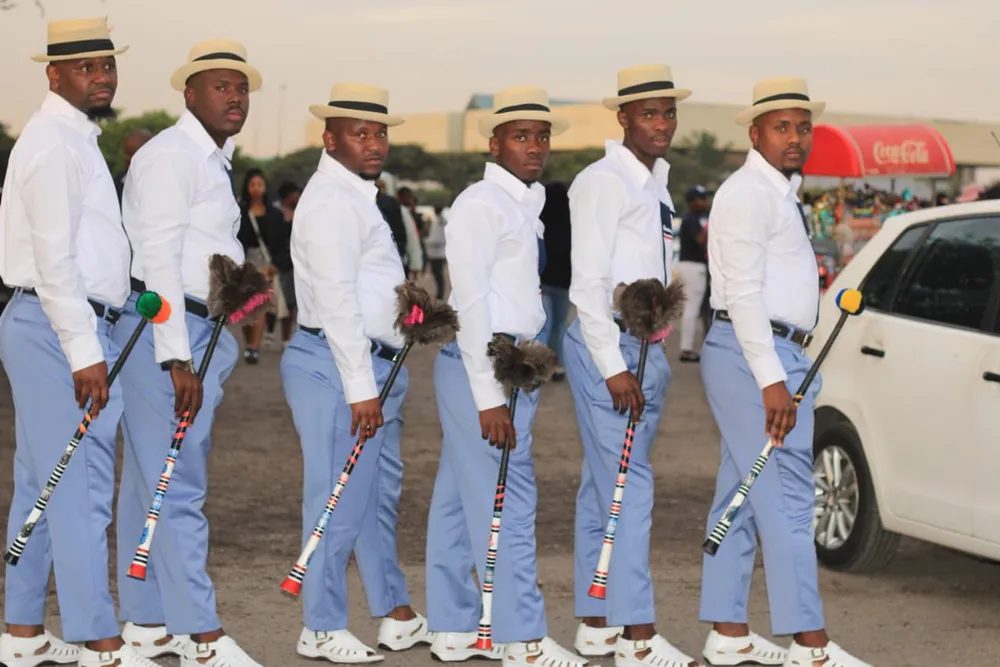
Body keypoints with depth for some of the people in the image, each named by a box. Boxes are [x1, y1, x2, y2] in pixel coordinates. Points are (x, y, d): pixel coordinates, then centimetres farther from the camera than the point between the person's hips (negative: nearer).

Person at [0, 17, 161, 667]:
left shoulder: (78, 139, 20)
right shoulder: (55, 143, -12)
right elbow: (54, 260, -19)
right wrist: (85, 353, -20)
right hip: (60, 327, -11)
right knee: (79, 487, -9)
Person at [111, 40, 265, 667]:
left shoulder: (216, 162, 18)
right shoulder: (169, 157, -11)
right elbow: (159, 259, -17)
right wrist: (178, 358, -20)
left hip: (199, 331, 10)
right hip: (165, 332, -10)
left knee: (152, 480, 13)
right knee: (177, 486, -7)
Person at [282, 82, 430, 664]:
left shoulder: (358, 196, 18)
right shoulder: (332, 201, -14)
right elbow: (337, 301, -20)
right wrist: (361, 388, -21)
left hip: (371, 366, 10)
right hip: (338, 367, -10)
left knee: (379, 496, 17)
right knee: (341, 501, -5)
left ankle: (397, 616, 28)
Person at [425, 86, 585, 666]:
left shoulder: (529, 205, 17)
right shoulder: (481, 205, -11)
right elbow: (470, 302, -16)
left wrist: (521, 378, 13)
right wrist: (488, 396, -19)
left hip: (513, 366, 9)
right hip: (481, 367, -9)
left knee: (461, 503, 13)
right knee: (506, 507, -7)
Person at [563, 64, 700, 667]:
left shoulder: (657, 184, 17)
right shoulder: (603, 182, -11)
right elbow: (588, 283, -15)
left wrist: (652, 357, 17)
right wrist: (613, 367, -18)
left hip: (646, 346, 9)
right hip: (607, 345, -9)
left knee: (604, 488, 12)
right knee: (629, 488, -10)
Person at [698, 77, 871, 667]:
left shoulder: (782, 194, 19)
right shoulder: (748, 194, -12)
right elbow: (743, 294, -19)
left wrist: (785, 372, 17)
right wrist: (772, 380, -23)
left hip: (775, 355, 10)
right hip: (753, 354, -10)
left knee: (741, 499, 10)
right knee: (785, 496, -10)